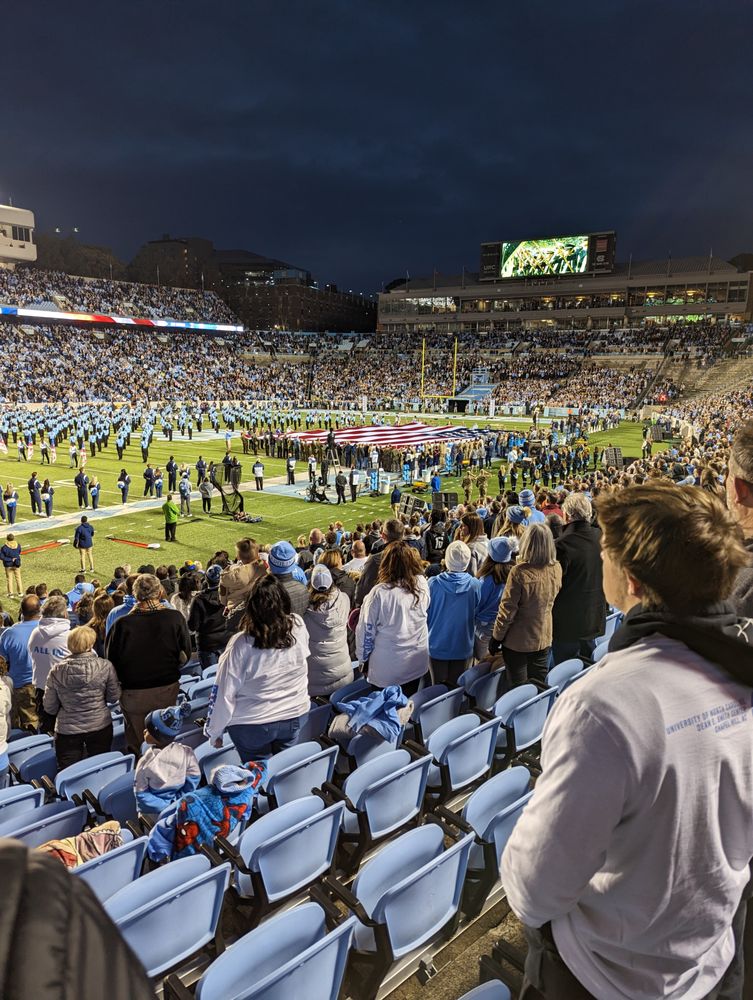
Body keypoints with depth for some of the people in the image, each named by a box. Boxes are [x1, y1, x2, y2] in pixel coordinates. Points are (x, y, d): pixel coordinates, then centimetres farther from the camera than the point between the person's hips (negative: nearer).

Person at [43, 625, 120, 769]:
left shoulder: (56, 671, -10)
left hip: (67, 731, 0)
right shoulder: (105, 666, -14)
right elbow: (114, 697, -3)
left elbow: (49, 707, -1)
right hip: (100, 727, 0)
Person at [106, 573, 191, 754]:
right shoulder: (175, 617, -15)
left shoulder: (121, 624, -19)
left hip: (134, 693, -1)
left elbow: (112, 661, -6)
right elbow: (185, 655, -4)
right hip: (167, 690, 2)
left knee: (136, 745, 17)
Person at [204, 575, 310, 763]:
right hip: (295, 716, 3)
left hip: (253, 726, -3)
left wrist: (214, 732, -1)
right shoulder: (298, 627, -17)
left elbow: (224, 695, -16)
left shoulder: (241, 644, -24)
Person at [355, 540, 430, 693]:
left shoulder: (379, 593, -24)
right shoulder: (422, 584, -15)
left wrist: (363, 658, 4)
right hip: (416, 664, 3)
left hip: (386, 670, -3)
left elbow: (366, 630, -14)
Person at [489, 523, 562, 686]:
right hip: (544, 639, 5)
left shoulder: (520, 571, -25)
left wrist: (496, 637, -6)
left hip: (517, 642, -5)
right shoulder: (557, 569, -9)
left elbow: (507, 609, -17)